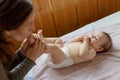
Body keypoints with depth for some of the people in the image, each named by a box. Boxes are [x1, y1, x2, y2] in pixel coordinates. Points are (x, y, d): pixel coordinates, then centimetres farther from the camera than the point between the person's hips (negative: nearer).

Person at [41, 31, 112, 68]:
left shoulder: (92, 51, -8)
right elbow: (72, 41, 26)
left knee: (53, 47, -35)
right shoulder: (84, 42, 19)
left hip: (62, 59, -10)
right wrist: (81, 37, 11)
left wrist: (86, 41, -17)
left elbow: (82, 54, -29)